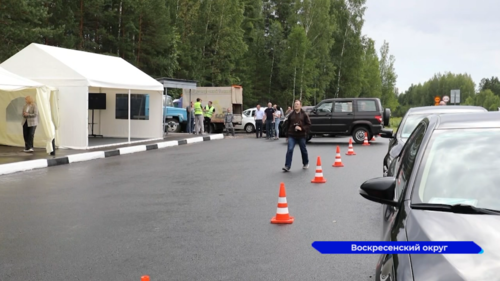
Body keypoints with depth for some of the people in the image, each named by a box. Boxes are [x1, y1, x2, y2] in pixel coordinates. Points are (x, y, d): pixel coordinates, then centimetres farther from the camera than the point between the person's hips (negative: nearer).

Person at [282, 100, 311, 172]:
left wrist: (301, 128, -17)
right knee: (290, 150, -12)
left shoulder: (304, 115, -1)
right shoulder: (291, 115, 7)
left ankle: (306, 163, 36)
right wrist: (287, 133, 15)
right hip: (292, 136, 1)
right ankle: (287, 166, -14)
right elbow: (288, 125, 16)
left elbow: (308, 124, -3)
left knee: (303, 150, 13)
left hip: (301, 136, -1)